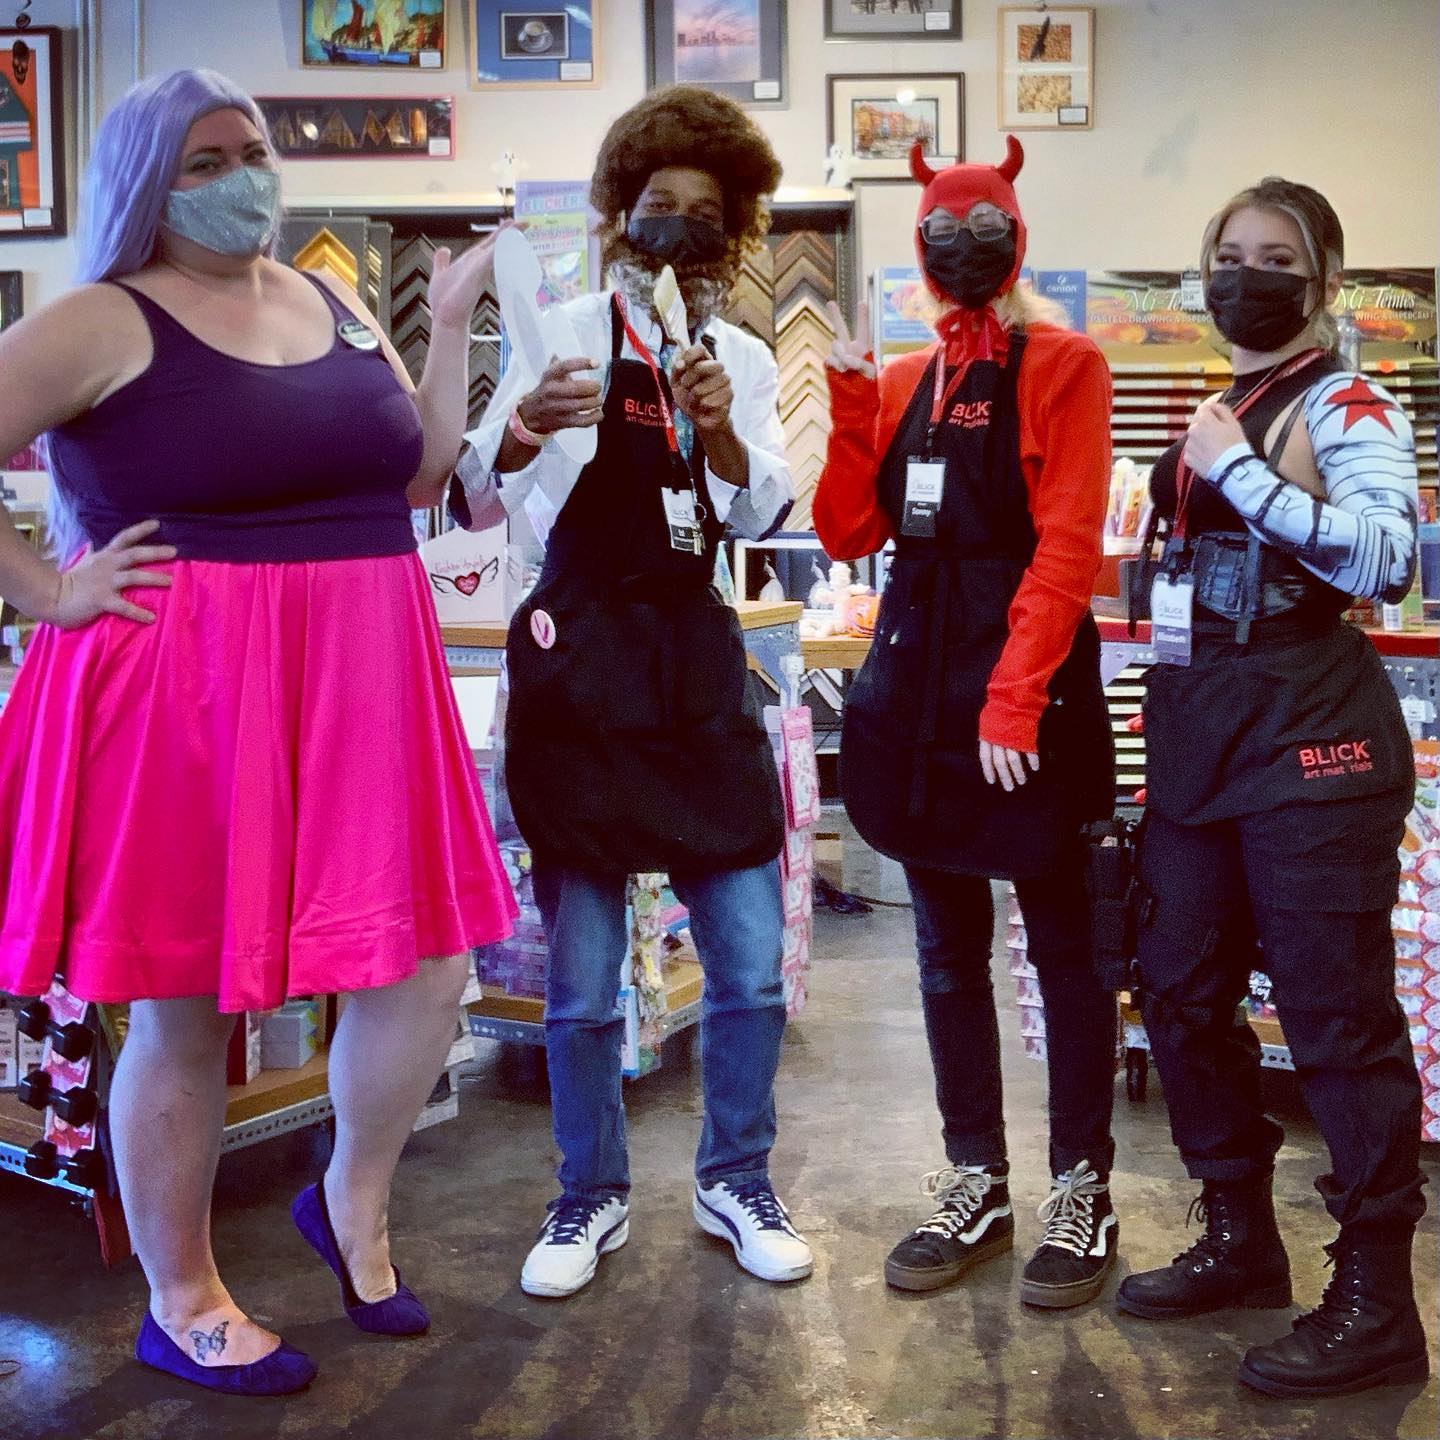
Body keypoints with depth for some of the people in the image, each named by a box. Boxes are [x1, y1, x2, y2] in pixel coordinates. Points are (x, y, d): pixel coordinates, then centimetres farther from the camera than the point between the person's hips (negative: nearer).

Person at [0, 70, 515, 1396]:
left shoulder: (335, 307, 14)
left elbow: (423, 474, 16)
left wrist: (452, 324, 9)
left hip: (359, 688, 6)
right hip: (180, 698, -6)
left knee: (424, 974, 6)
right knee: (186, 1010, 6)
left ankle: (352, 1205, 33)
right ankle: (181, 1302, 26)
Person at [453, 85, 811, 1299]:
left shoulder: (742, 360, 11)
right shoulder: (571, 335, -1)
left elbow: (762, 517, 1)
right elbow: (476, 505, -7)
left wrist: (722, 434, -18)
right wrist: (520, 432, -28)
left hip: (698, 662, 3)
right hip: (581, 663, -3)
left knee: (752, 962, 5)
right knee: (582, 979, 4)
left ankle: (735, 1181, 25)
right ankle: (592, 1199, 24)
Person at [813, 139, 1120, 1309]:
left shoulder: (1061, 365, -1)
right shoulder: (900, 382, 15)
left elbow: (1068, 544, -11)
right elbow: (847, 534, 7)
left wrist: (1014, 698, -18)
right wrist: (847, 401, -2)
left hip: (1033, 668, -6)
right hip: (918, 680, 6)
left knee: (1061, 941, 2)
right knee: (949, 946, 11)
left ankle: (1083, 1191, 15)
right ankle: (975, 1186, 23)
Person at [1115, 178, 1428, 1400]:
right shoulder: (1208, 411, 18)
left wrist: (1244, 476, -19)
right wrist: (1166, 615, 11)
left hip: (1309, 729, -8)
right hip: (1196, 726, 8)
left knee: (1336, 1010, -4)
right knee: (1180, 991, 11)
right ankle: (1241, 1238, 28)